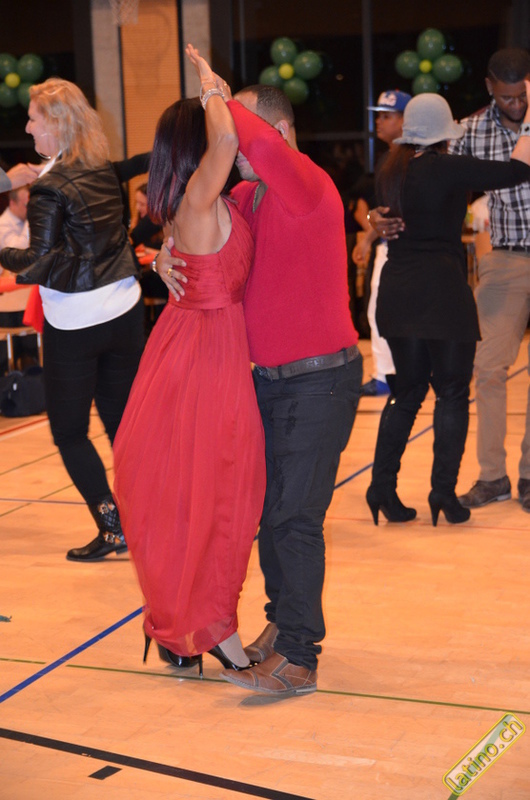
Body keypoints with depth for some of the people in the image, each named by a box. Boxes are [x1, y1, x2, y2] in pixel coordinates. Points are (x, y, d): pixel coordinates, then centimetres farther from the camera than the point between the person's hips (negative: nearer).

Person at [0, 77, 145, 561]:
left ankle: (113, 530, 6)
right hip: (124, 311, 6)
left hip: (74, 325, -6)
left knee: (69, 432, 7)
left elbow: (41, 264, -19)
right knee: (122, 422, 14)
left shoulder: (50, 188, -15)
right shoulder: (104, 173, 4)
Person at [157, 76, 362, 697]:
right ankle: (283, 620, 28)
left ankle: (297, 658, -5)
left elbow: (265, 147, -37)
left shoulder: (308, 188, -17)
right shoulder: (246, 197, 9)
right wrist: (167, 253, -4)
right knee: (268, 509, 13)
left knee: (296, 517, -9)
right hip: (266, 378, 8)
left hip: (320, 378, -8)